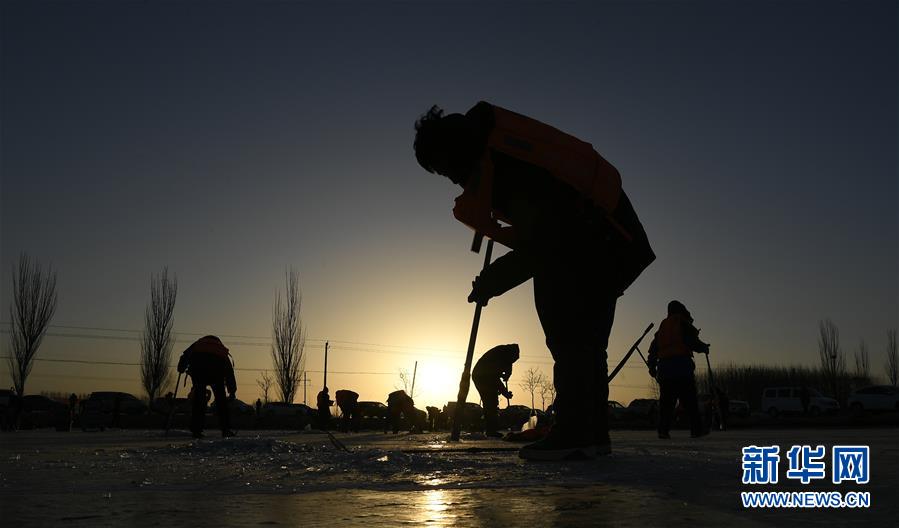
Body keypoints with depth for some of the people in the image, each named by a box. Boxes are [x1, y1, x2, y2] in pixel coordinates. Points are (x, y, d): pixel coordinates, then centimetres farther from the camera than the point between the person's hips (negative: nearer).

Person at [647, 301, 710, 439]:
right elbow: (693, 342, -8)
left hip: (664, 367, 5)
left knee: (666, 400, 6)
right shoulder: (683, 323, 3)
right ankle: (697, 429, 0)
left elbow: (653, 348, 18)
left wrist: (652, 366, 23)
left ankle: (663, 430, -1)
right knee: (689, 400, -1)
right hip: (681, 364, -5)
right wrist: (704, 347, 12)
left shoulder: (662, 326, 20)